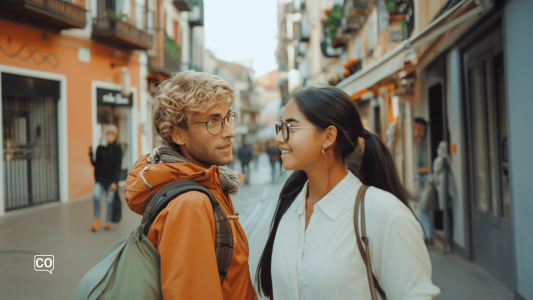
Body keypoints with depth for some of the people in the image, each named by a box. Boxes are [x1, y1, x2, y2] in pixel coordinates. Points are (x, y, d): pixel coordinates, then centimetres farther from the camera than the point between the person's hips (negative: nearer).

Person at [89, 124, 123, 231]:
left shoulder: (117, 148, 0)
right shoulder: (100, 148, 6)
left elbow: (118, 166, -4)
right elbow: (96, 164, 9)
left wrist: (115, 181, -10)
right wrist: (91, 156, -7)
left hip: (111, 179, -1)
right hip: (100, 177, 1)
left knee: (109, 200, 3)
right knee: (96, 195, -19)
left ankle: (108, 222, 19)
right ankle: (97, 220, -7)